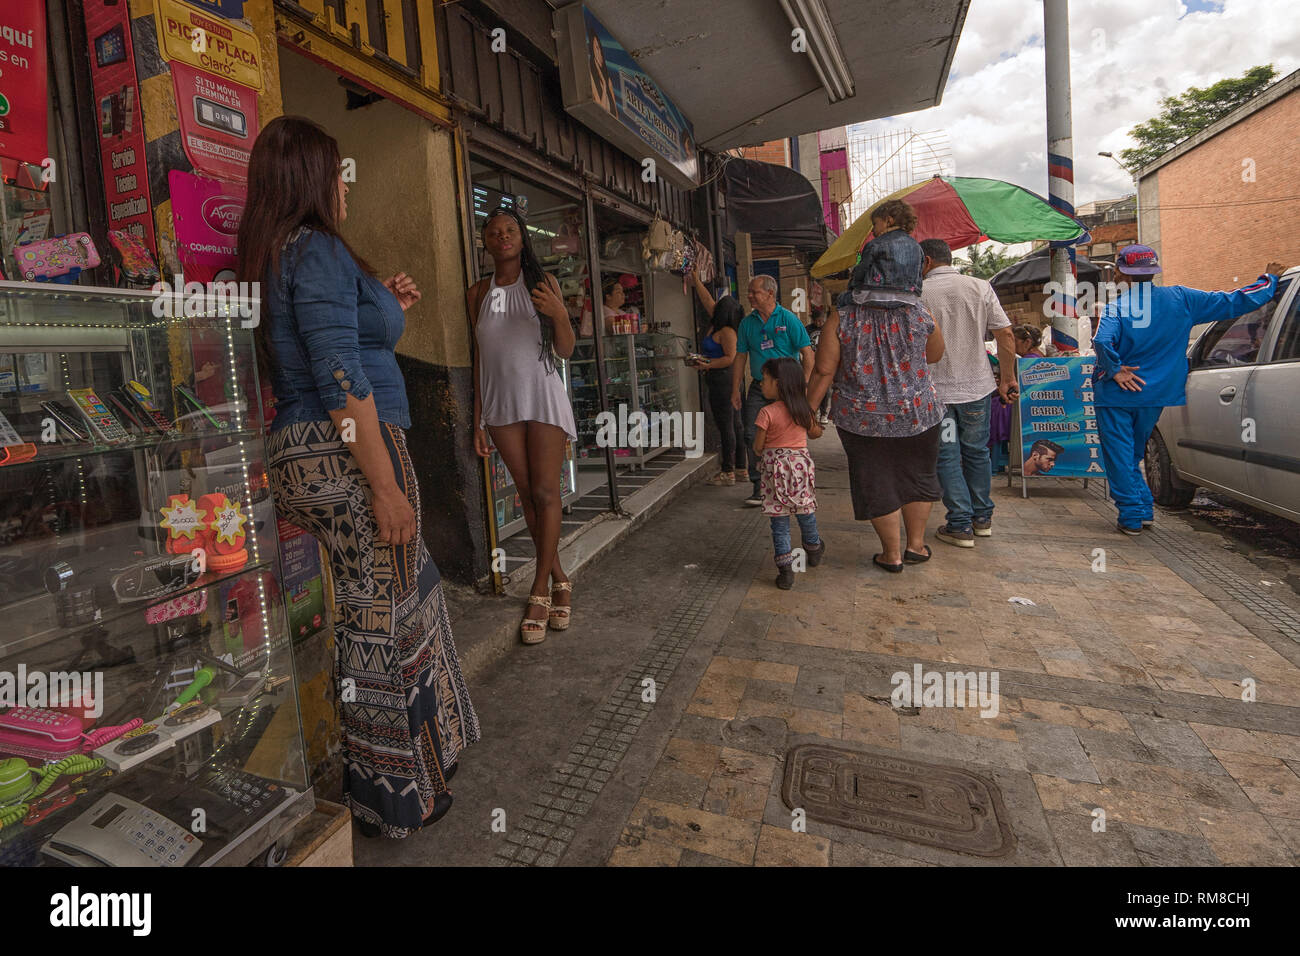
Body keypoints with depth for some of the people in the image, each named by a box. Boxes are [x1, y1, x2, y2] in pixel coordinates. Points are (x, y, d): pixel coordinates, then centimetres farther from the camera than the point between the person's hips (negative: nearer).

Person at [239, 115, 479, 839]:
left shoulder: (281, 253, 20)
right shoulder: (318, 249, -11)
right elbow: (342, 381, -20)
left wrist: (387, 311, 21)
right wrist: (387, 487, -21)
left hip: (304, 454, 10)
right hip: (347, 454, -10)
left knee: (399, 596, 18)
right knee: (381, 618, 0)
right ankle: (396, 797, 18)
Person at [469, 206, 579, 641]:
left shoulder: (543, 283, 3)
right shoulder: (478, 293, 10)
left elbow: (565, 351, 1)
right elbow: (478, 357, 11)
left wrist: (559, 313, -20)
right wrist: (477, 420, 8)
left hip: (542, 396, -2)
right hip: (501, 403, 3)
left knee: (545, 492, -6)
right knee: (527, 494, 3)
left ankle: (540, 591, 3)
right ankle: (559, 580, 15)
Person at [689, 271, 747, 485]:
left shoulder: (726, 331, -13)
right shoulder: (717, 326, 13)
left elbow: (730, 358, -19)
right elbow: (707, 299, 23)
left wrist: (708, 366, -21)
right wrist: (696, 280, 26)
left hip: (722, 379, -10)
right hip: (725, 381, 10)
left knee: (726, 427, -6)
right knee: (735, 425, 11)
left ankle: (728, 473, -1)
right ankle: (741, 469, 17)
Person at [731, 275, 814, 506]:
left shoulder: (788, 319, -4)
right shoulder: (747, 323, 9)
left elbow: (807, 354, -5)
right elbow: (740, 357, 12)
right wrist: (735, 390, 7)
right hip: (758, 388, 4)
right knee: (752, 436, -3)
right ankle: (758, 486, 10)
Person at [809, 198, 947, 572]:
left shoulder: (842, 319, -11)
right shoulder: (920, 315, -6)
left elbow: (823, 371, -12)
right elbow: (935, 355, 11)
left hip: (862, 417, -1)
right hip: (916, 412, 2)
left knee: (877, 482, 11)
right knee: (917, 475, 21)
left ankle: (892, 554, 22)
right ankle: (916, 544, 33)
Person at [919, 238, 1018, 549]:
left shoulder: (917, 294, -8)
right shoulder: (981, 287, 1)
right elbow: (1005, 335, 0)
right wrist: (1007, 380, 7)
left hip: (935, 390, -3)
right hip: (977, 386, 4)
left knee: (947, 456, 5)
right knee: (977, 452, 16)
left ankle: (961, 525, 6)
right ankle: (982, 518, 27)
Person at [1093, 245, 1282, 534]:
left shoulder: (1117, 306, -11)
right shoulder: (1180, 298, 0)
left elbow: (1102, 341, -29)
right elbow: (1234, 302, 6)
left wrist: (1115, 369, -15)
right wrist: (1268, 280, 23)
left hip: (1116, 395, -5)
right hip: (1154, 395, 5)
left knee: (1119, 456, 4)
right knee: (1132, 455, 21)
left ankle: (1132, 515, 5)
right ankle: (1145, 510, 24)